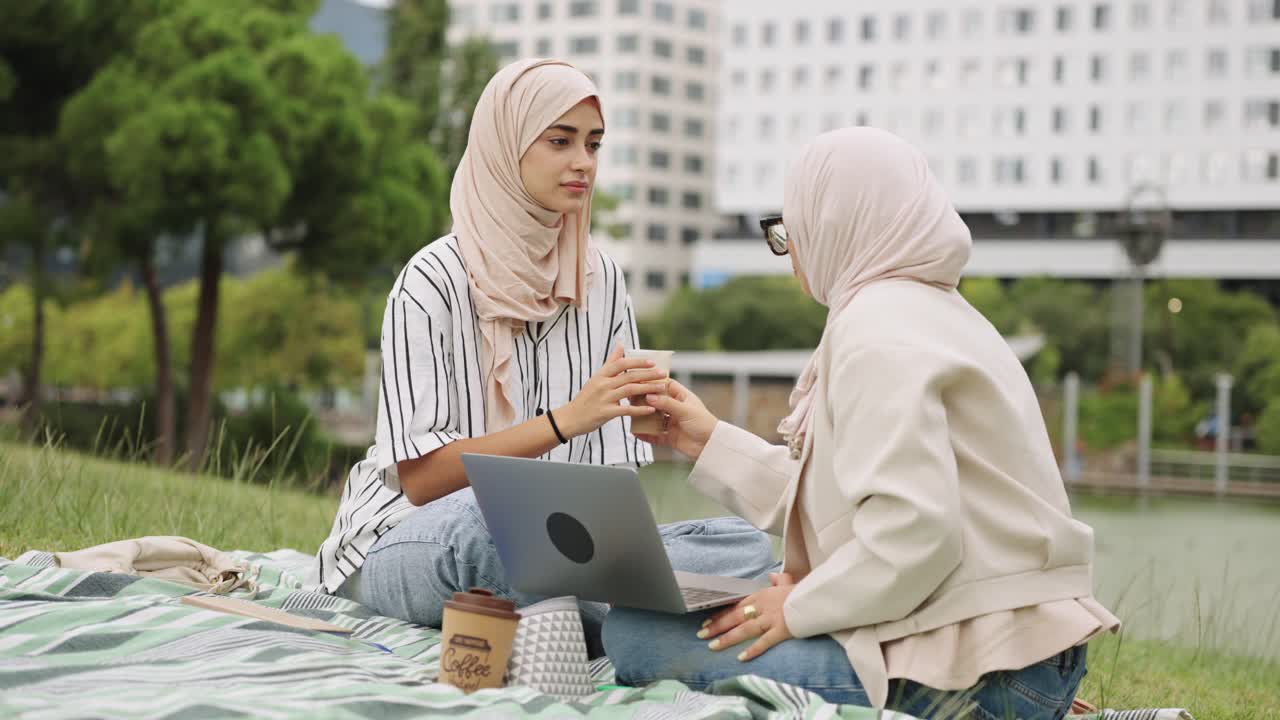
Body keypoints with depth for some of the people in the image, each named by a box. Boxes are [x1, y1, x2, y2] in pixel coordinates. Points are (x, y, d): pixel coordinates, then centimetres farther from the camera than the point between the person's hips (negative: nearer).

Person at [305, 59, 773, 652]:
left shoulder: (601, 280, 9)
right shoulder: (434, 281, -8)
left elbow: (617, 466, 8)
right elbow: (420, 477, -14)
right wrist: (565, 420, -23)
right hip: (416, 544, -5)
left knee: (746, 543, -18)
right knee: (479, 515, -42)